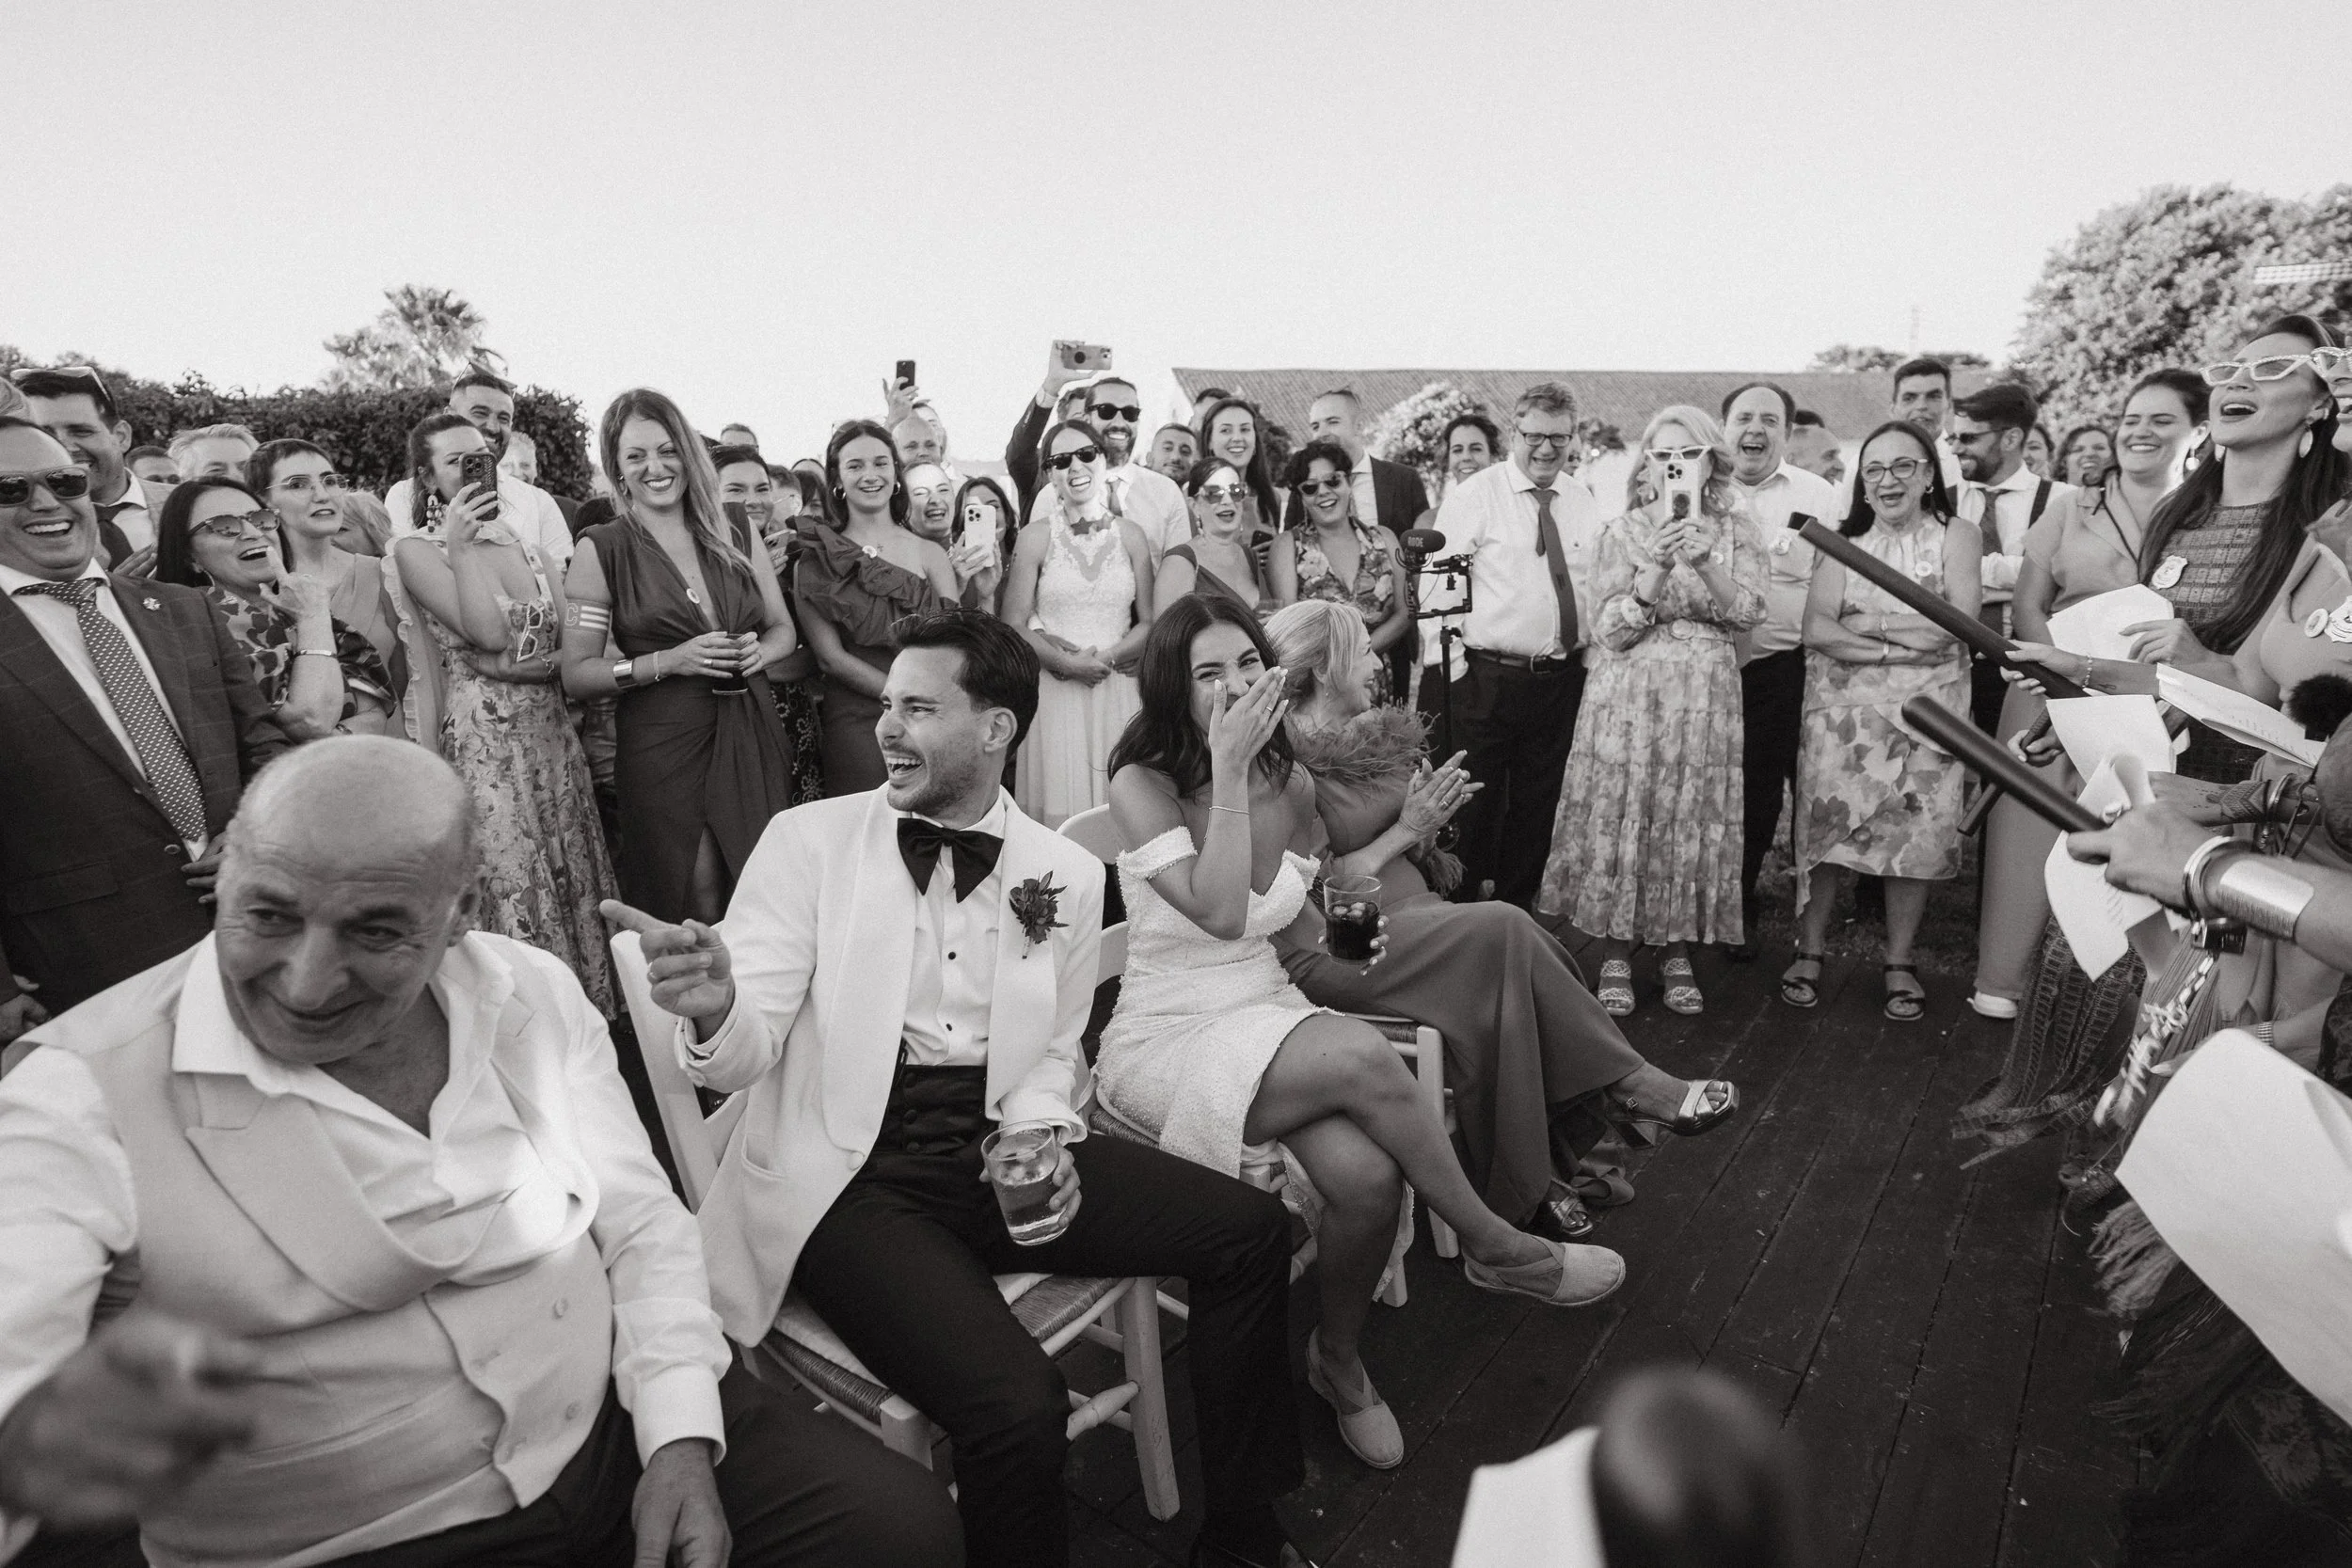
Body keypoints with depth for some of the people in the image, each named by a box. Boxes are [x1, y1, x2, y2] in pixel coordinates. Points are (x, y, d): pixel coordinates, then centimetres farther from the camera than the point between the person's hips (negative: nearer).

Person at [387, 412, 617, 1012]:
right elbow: (487, 631, -17)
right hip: (481, 743, -5)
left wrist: (511, 666, -10)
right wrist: (461, 547, -14)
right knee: (509, 900, -3)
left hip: (554, 737, 5)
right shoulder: (416, 549, -2)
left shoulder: (525, 544, 12)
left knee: (569, 890, 9)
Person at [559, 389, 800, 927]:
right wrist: (671, 661, -15)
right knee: (695, 910, -2)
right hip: (662, 746, -3)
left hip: (753, 737, 3)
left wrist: (759, 652, -5)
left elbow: (784, 629, 18)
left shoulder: (737, 535, 9)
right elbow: (577, 675, -3)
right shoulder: (602, 549, -1)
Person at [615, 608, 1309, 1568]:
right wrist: (714, 1010, -33)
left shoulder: (1067, 874, 4)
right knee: (1016, 1408, -27)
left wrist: (1042, 1138, -7)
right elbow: (747, 1051, -9)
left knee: (1249, 1232, -5)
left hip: (997, 1152, 4)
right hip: (851, 1173, -4)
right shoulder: (807, 841, -4)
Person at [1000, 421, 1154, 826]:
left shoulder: (1131, 536, 7)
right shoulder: (1036, 537, 1)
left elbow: (1148, 623, 7)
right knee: (1059, 811, -1)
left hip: (1118, 692, 2)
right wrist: (1068, 663, -15)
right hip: (1055, 694, -2)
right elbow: (1013, 625, -2)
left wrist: (1105, 658, -10)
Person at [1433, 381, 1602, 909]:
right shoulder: (1473, 495, -5)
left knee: (1538, 804, 14)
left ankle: (1517, 907, 28)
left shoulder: (1584, 503, 10)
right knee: (1475, 803, 0)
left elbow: (1597, 584, 16)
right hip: (1486, 678, -5)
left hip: (1564, 681, 5)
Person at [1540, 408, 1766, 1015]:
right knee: (1620, 815, -1)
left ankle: (1678, 953, 18)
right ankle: (1615, 954, 11)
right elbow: (1611, 630, -5)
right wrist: (1658, 567, -17)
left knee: (1692, 822, 4)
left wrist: (1705, 562, -21)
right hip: (1630, 693, -1)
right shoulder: (1621, 533, 4)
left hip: (1706, 697, 1)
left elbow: (1747, 612, -6)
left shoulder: (1735, 531, 8)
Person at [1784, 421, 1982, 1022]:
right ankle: (1809, 953, 9)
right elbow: (1816, 629, -5)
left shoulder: (1955, 534, 5)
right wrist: (1905, 640, -14)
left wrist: (1866, 623, -10)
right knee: (1825, 822, -4)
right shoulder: (1844, 540, 9)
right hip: (1842, 707, 1)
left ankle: (1899, 964, 13)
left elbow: (1959, 622, -9)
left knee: (1917, 830, -1)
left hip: (1925, 708, 0)